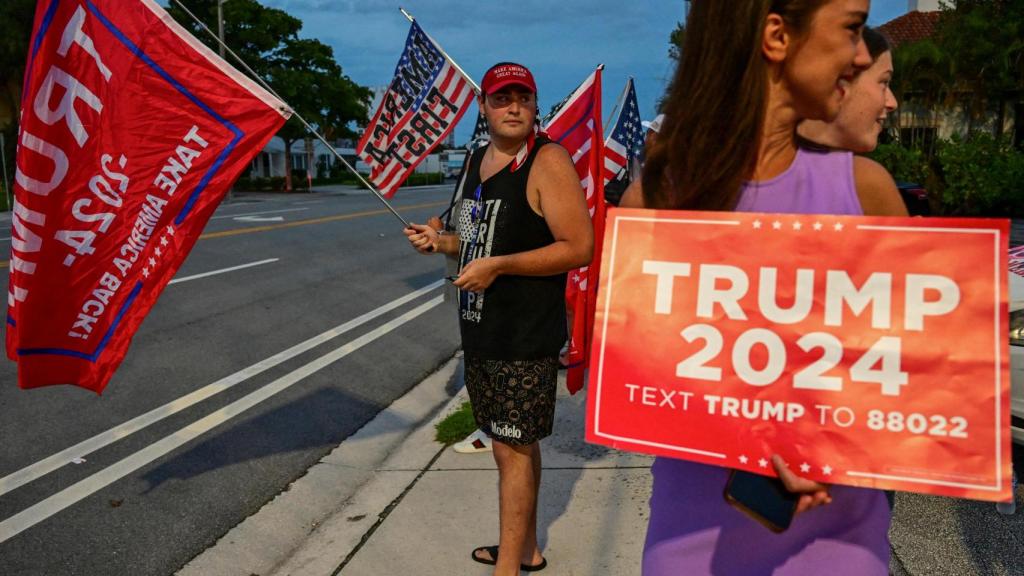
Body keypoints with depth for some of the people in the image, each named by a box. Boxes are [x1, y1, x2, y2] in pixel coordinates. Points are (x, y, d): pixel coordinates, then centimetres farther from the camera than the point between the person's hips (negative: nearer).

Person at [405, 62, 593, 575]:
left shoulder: (548, 161, -13)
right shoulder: (477, 162, 13)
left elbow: (580, 247, -20)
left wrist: (498, 266, -23)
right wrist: (442, 241, 5)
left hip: (526, 337, -8)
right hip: (480, 331, 8)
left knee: (513, 449, -3)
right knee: (514, 444, 18)